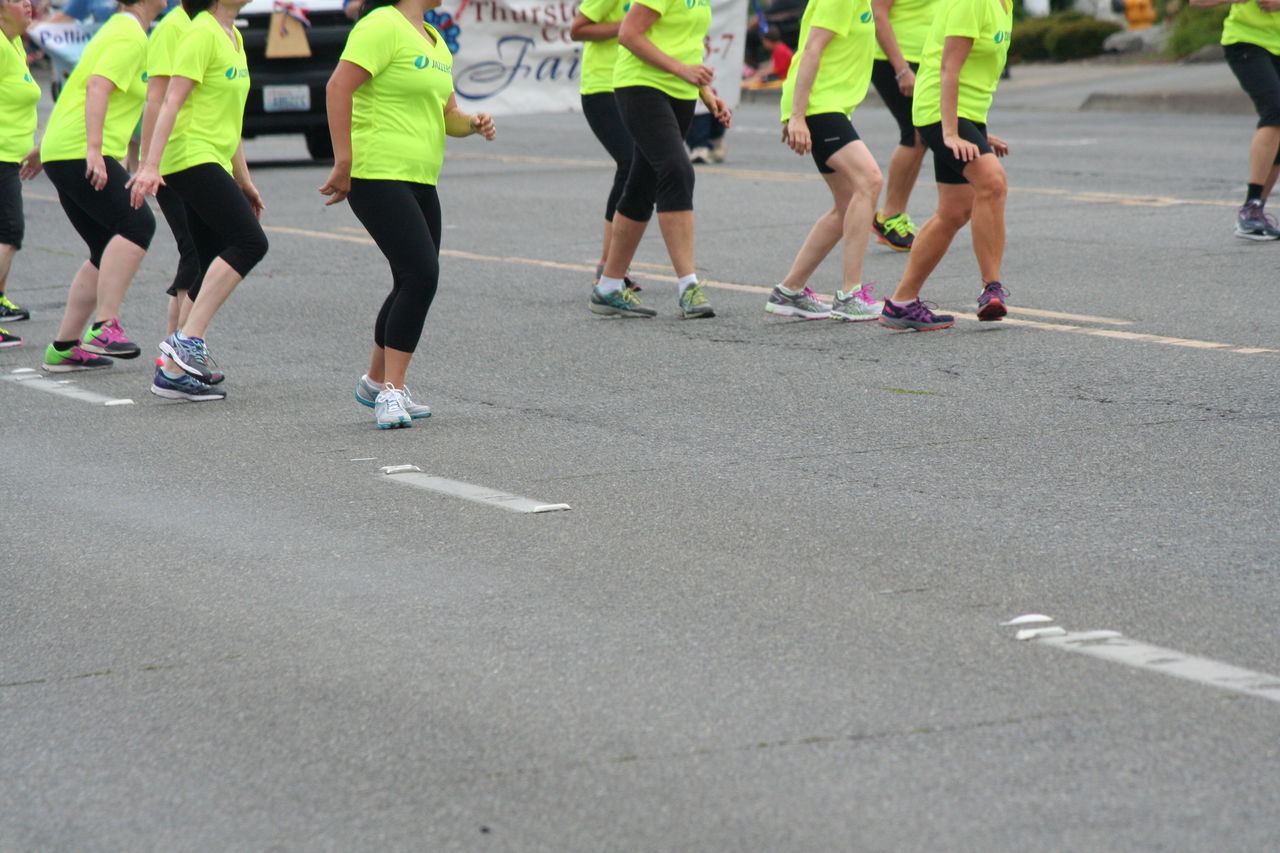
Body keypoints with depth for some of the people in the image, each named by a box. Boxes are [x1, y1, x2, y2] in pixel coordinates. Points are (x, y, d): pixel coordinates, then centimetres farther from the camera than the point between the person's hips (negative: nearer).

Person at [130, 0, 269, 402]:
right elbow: (171, 102, -17)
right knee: (249, 242, -20)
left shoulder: (232, 36, 18)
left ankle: (174, 370, 5)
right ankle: (188, 339, -22)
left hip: (213, 163, 10)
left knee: (219, 268, 4)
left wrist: (243, 180, 26)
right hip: (192, 156, -9)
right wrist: (151, 165, -25)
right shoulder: (202, 33, -10)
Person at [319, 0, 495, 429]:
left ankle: (377, 381, 30)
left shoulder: (434, 40, 19)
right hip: (377, 176, -10)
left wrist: (472, 123, 3)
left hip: (420, 180, 10)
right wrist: (343, 162, -22)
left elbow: (445, 113, 26)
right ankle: (391, 392, -13)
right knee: (421, 277, -18)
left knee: (414, 283, 14)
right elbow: (338, 88, -19)